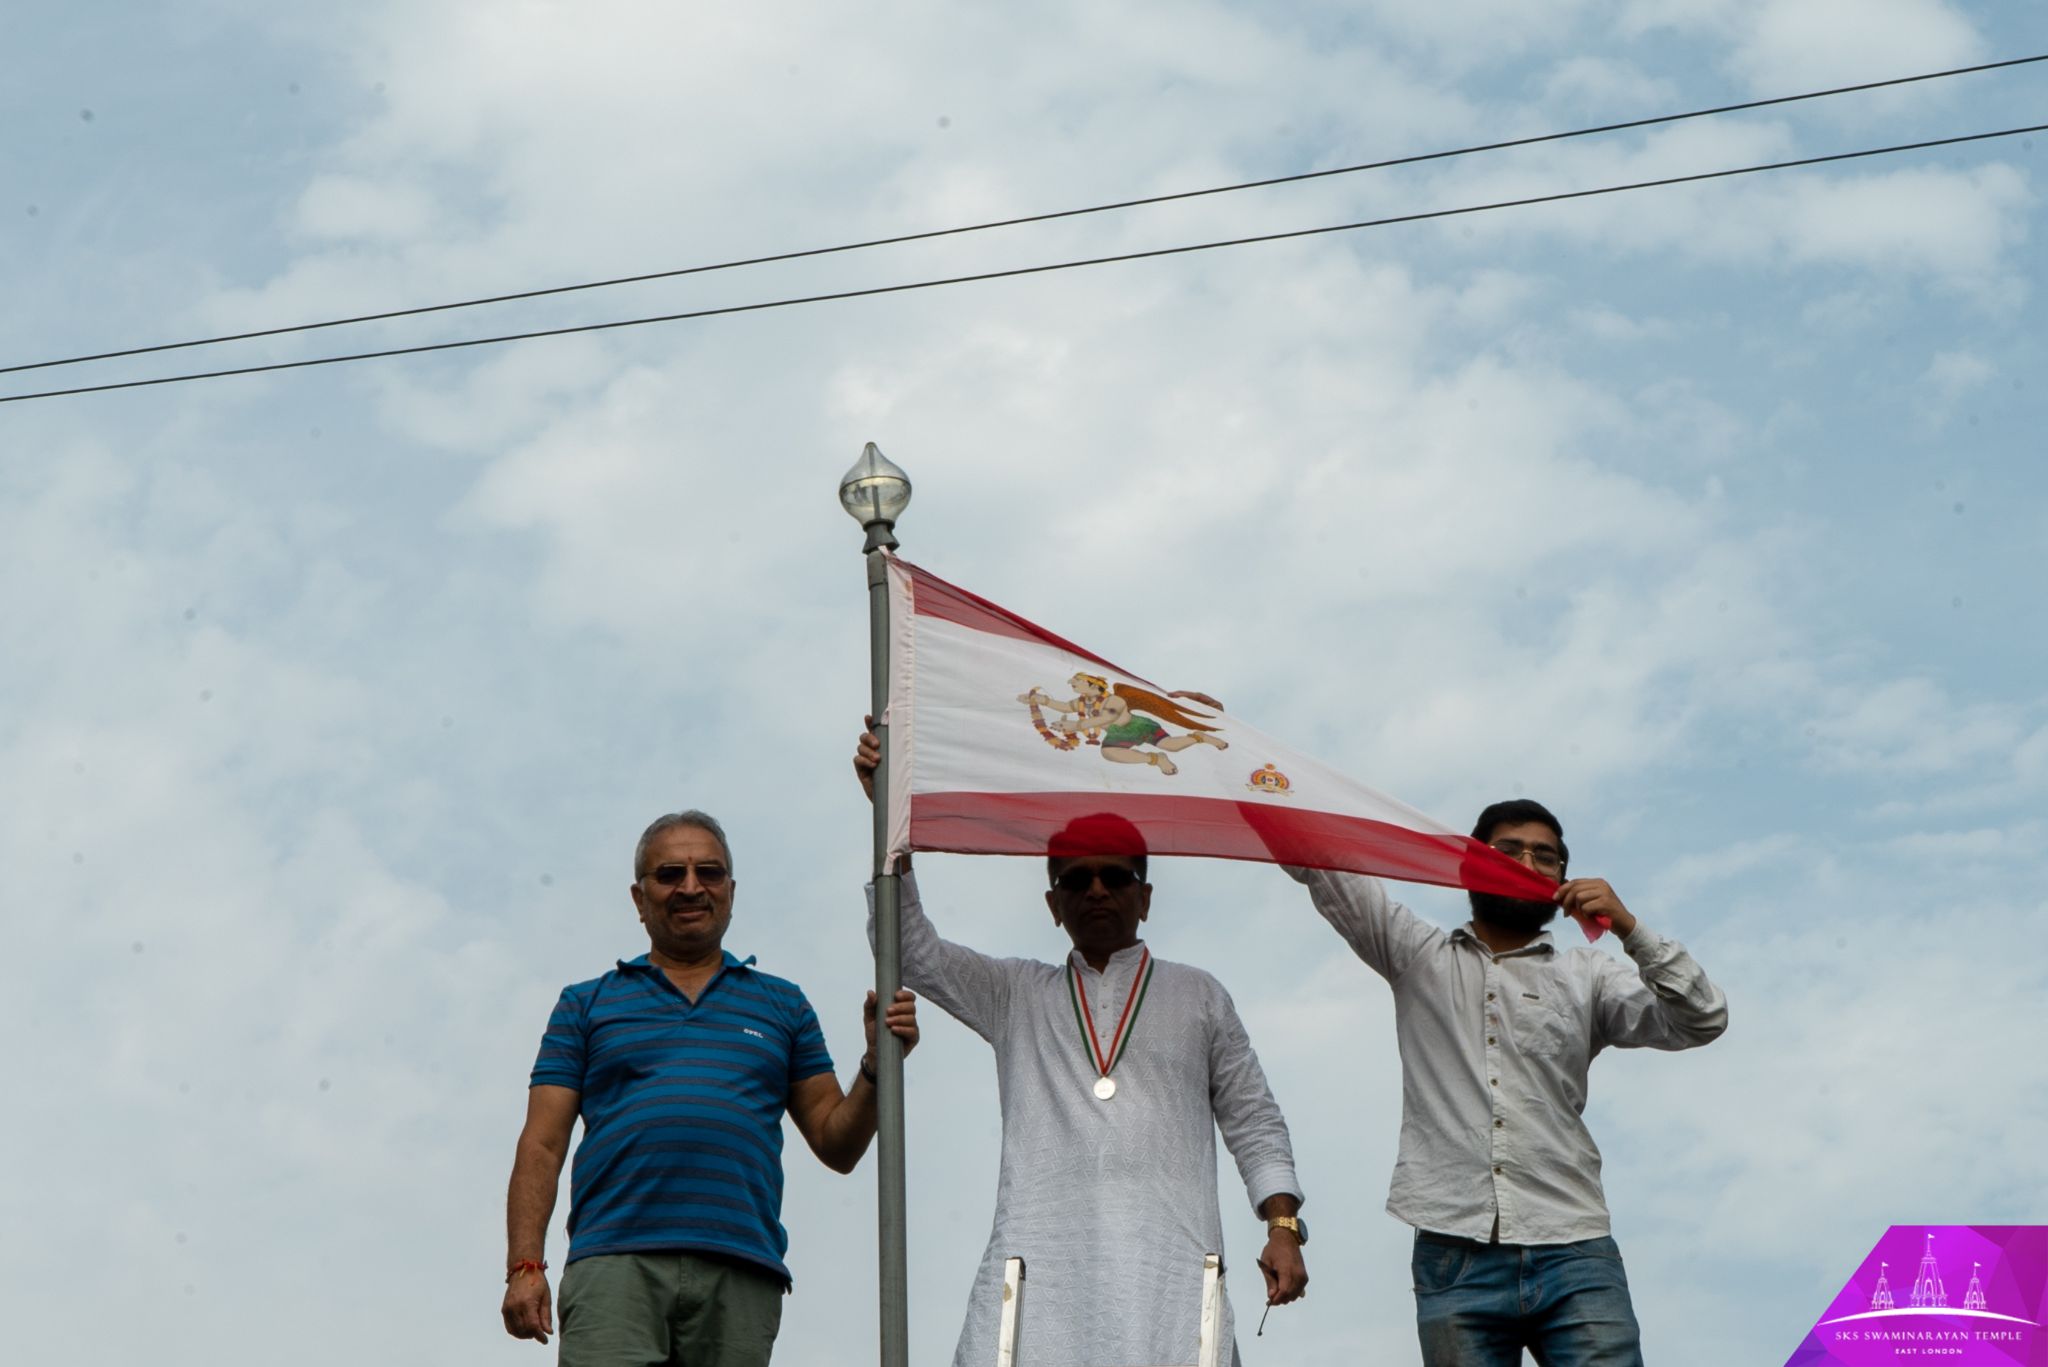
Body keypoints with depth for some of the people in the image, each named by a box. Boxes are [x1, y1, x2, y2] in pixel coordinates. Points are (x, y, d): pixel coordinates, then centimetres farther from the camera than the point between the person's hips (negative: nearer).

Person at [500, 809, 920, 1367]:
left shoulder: (782, 1006, 22)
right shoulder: (587, 1005, 18)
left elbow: (836, 1146, 17)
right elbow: (542, 1147, 11)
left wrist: (877, 1067, -1)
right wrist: (525, 1267, -2)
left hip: (741, 1273, 2)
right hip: (614, 1260, -1)